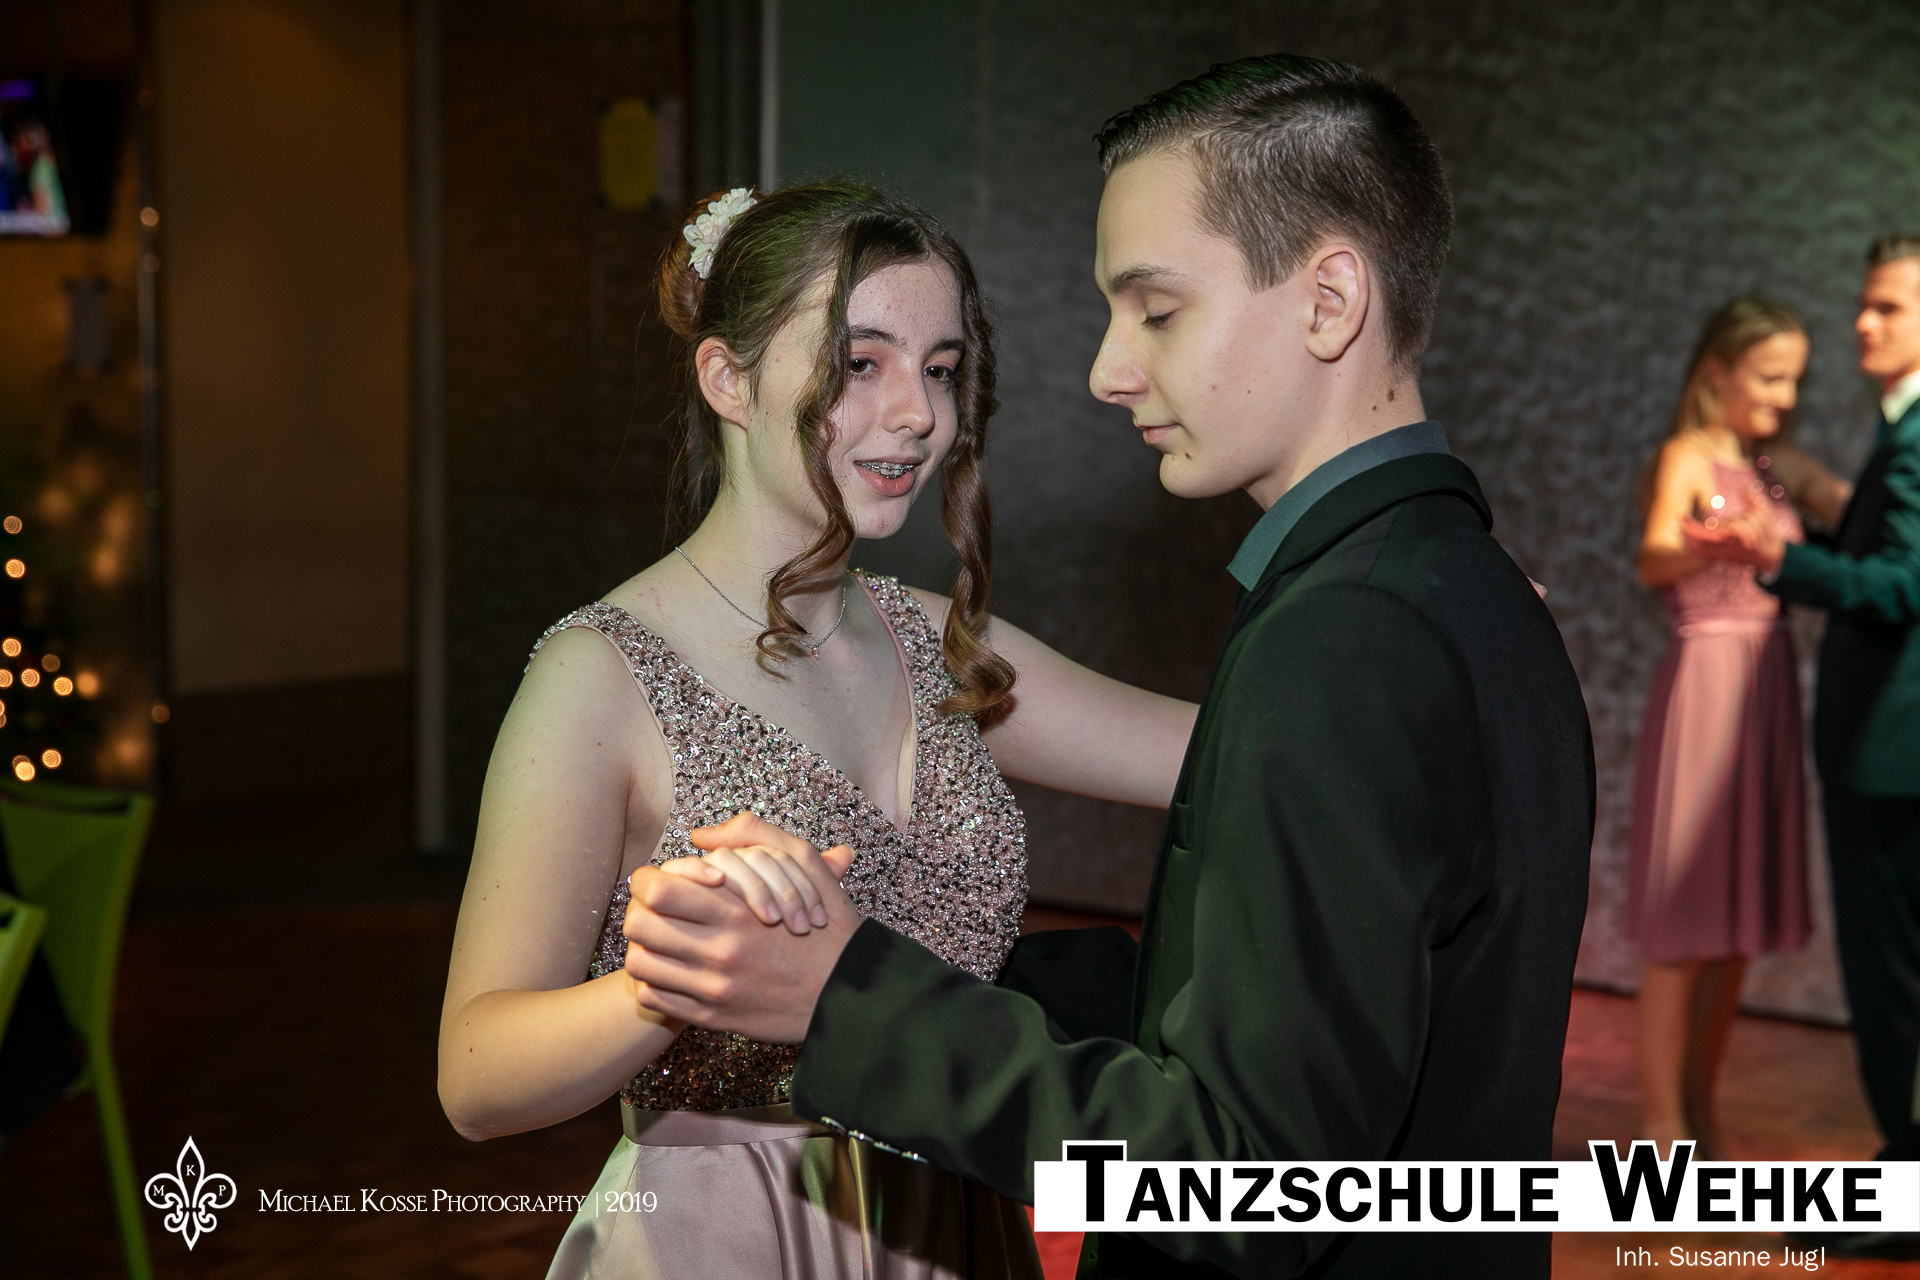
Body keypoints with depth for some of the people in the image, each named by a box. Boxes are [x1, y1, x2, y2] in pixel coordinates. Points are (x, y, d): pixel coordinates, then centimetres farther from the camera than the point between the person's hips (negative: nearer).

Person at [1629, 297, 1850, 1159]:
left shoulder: (1779, 466, 14)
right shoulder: (1686, 458, -8)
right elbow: (1653, 560, -26)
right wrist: (1717, 546, -47)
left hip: (1768, 689, 7)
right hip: (1707, 682, -7)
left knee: (1740, 923, 11)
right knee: (1685, 924, -3)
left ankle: (1700, 1119, 21)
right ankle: (1661, 1130, 4)